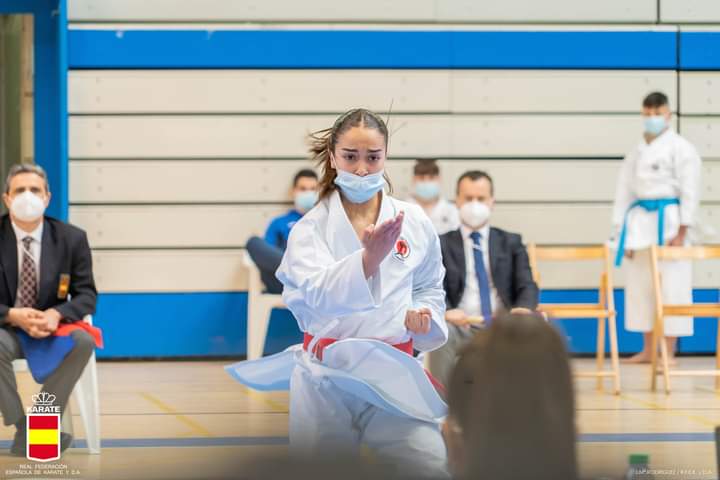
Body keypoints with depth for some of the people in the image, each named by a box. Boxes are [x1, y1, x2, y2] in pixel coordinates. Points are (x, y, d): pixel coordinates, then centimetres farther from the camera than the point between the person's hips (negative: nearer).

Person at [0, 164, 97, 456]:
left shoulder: (72, 238, -1)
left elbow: (87, 295, -4)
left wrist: (56, 314, -25)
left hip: (52, 327, 2)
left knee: (83, 341, -31)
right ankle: (23, 429, -25)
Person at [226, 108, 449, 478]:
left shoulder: (413, 222, 3)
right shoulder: (311, 228, -2)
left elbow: (429, 288, 19)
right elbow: (319, 294, -22)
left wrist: (421, 314, -4)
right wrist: (370, 257, -39)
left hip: (393, 373, 1)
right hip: (325, 376, -1)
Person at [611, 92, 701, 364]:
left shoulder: (680, 148, -4)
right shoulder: (636, 153, 14)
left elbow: (690, 191, -8)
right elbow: (624, 192, 15)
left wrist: (682, 232, -13)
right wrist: (621, 232, 9)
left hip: (668, 220, -6)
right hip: (640, 222, 6)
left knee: (671, 285, -6)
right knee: (640, 284, 9)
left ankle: (669, 352, 0)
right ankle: (647, 350, 19)